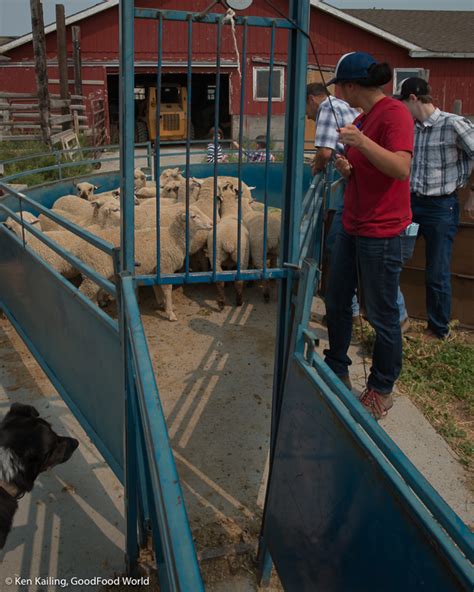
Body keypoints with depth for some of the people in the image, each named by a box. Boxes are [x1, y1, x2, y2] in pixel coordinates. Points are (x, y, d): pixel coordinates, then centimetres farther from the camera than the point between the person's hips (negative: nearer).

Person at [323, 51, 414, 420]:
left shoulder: (394, 113, -13)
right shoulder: (361, 119, 13)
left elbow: (401, 169, -26)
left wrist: (362, 143, -37)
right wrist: (346, 168, 1)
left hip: (381, 232, -9)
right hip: (353, 225, 9)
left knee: (382, 315, 2)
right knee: (337, 302, 16)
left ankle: (382, 388, 20)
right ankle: (337, 370, 33)